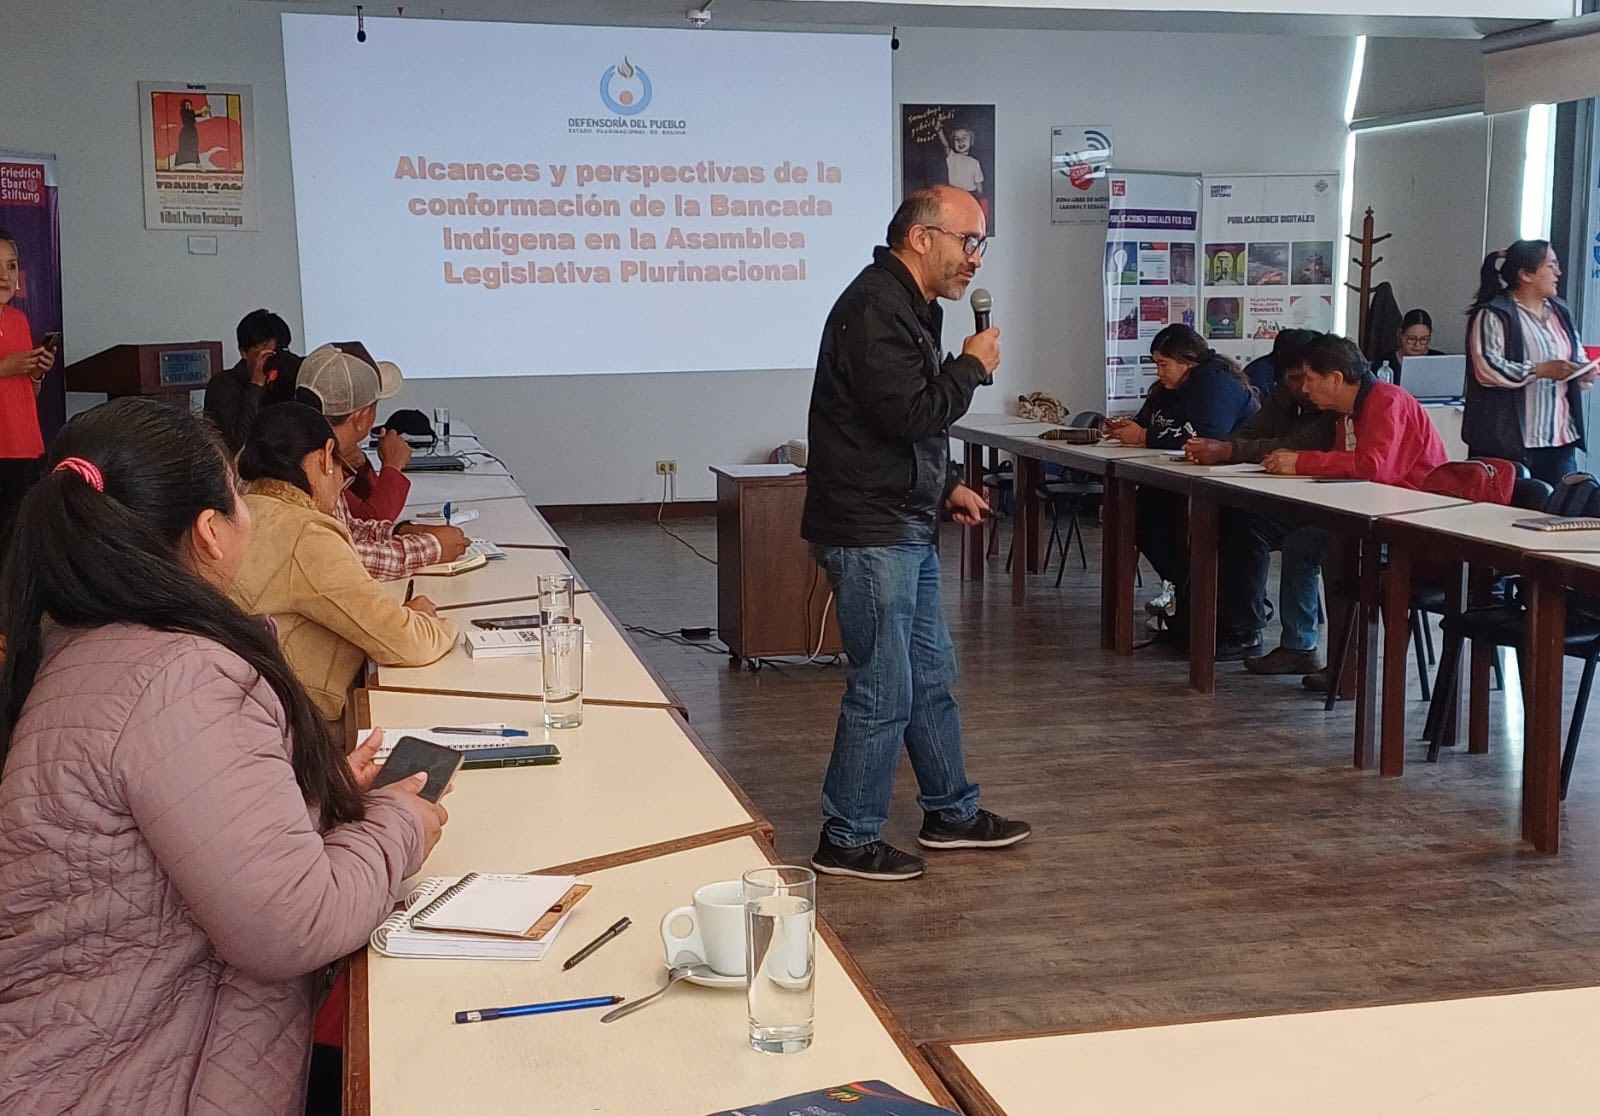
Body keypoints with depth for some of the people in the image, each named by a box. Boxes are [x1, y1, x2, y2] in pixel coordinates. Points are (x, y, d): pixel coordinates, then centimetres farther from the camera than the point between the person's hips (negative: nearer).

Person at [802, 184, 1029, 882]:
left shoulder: (911, 308, 17)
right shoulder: (874, 307, -17)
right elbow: (909, 413, -25)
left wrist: (946, 488, 16)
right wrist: (973, 366, -11)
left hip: (906, 526, 11)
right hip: (868, 531, -11)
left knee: (931, 676, 18)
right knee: (883, 692, -4)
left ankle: (951, 813, 31)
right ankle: (848, 842, 9)